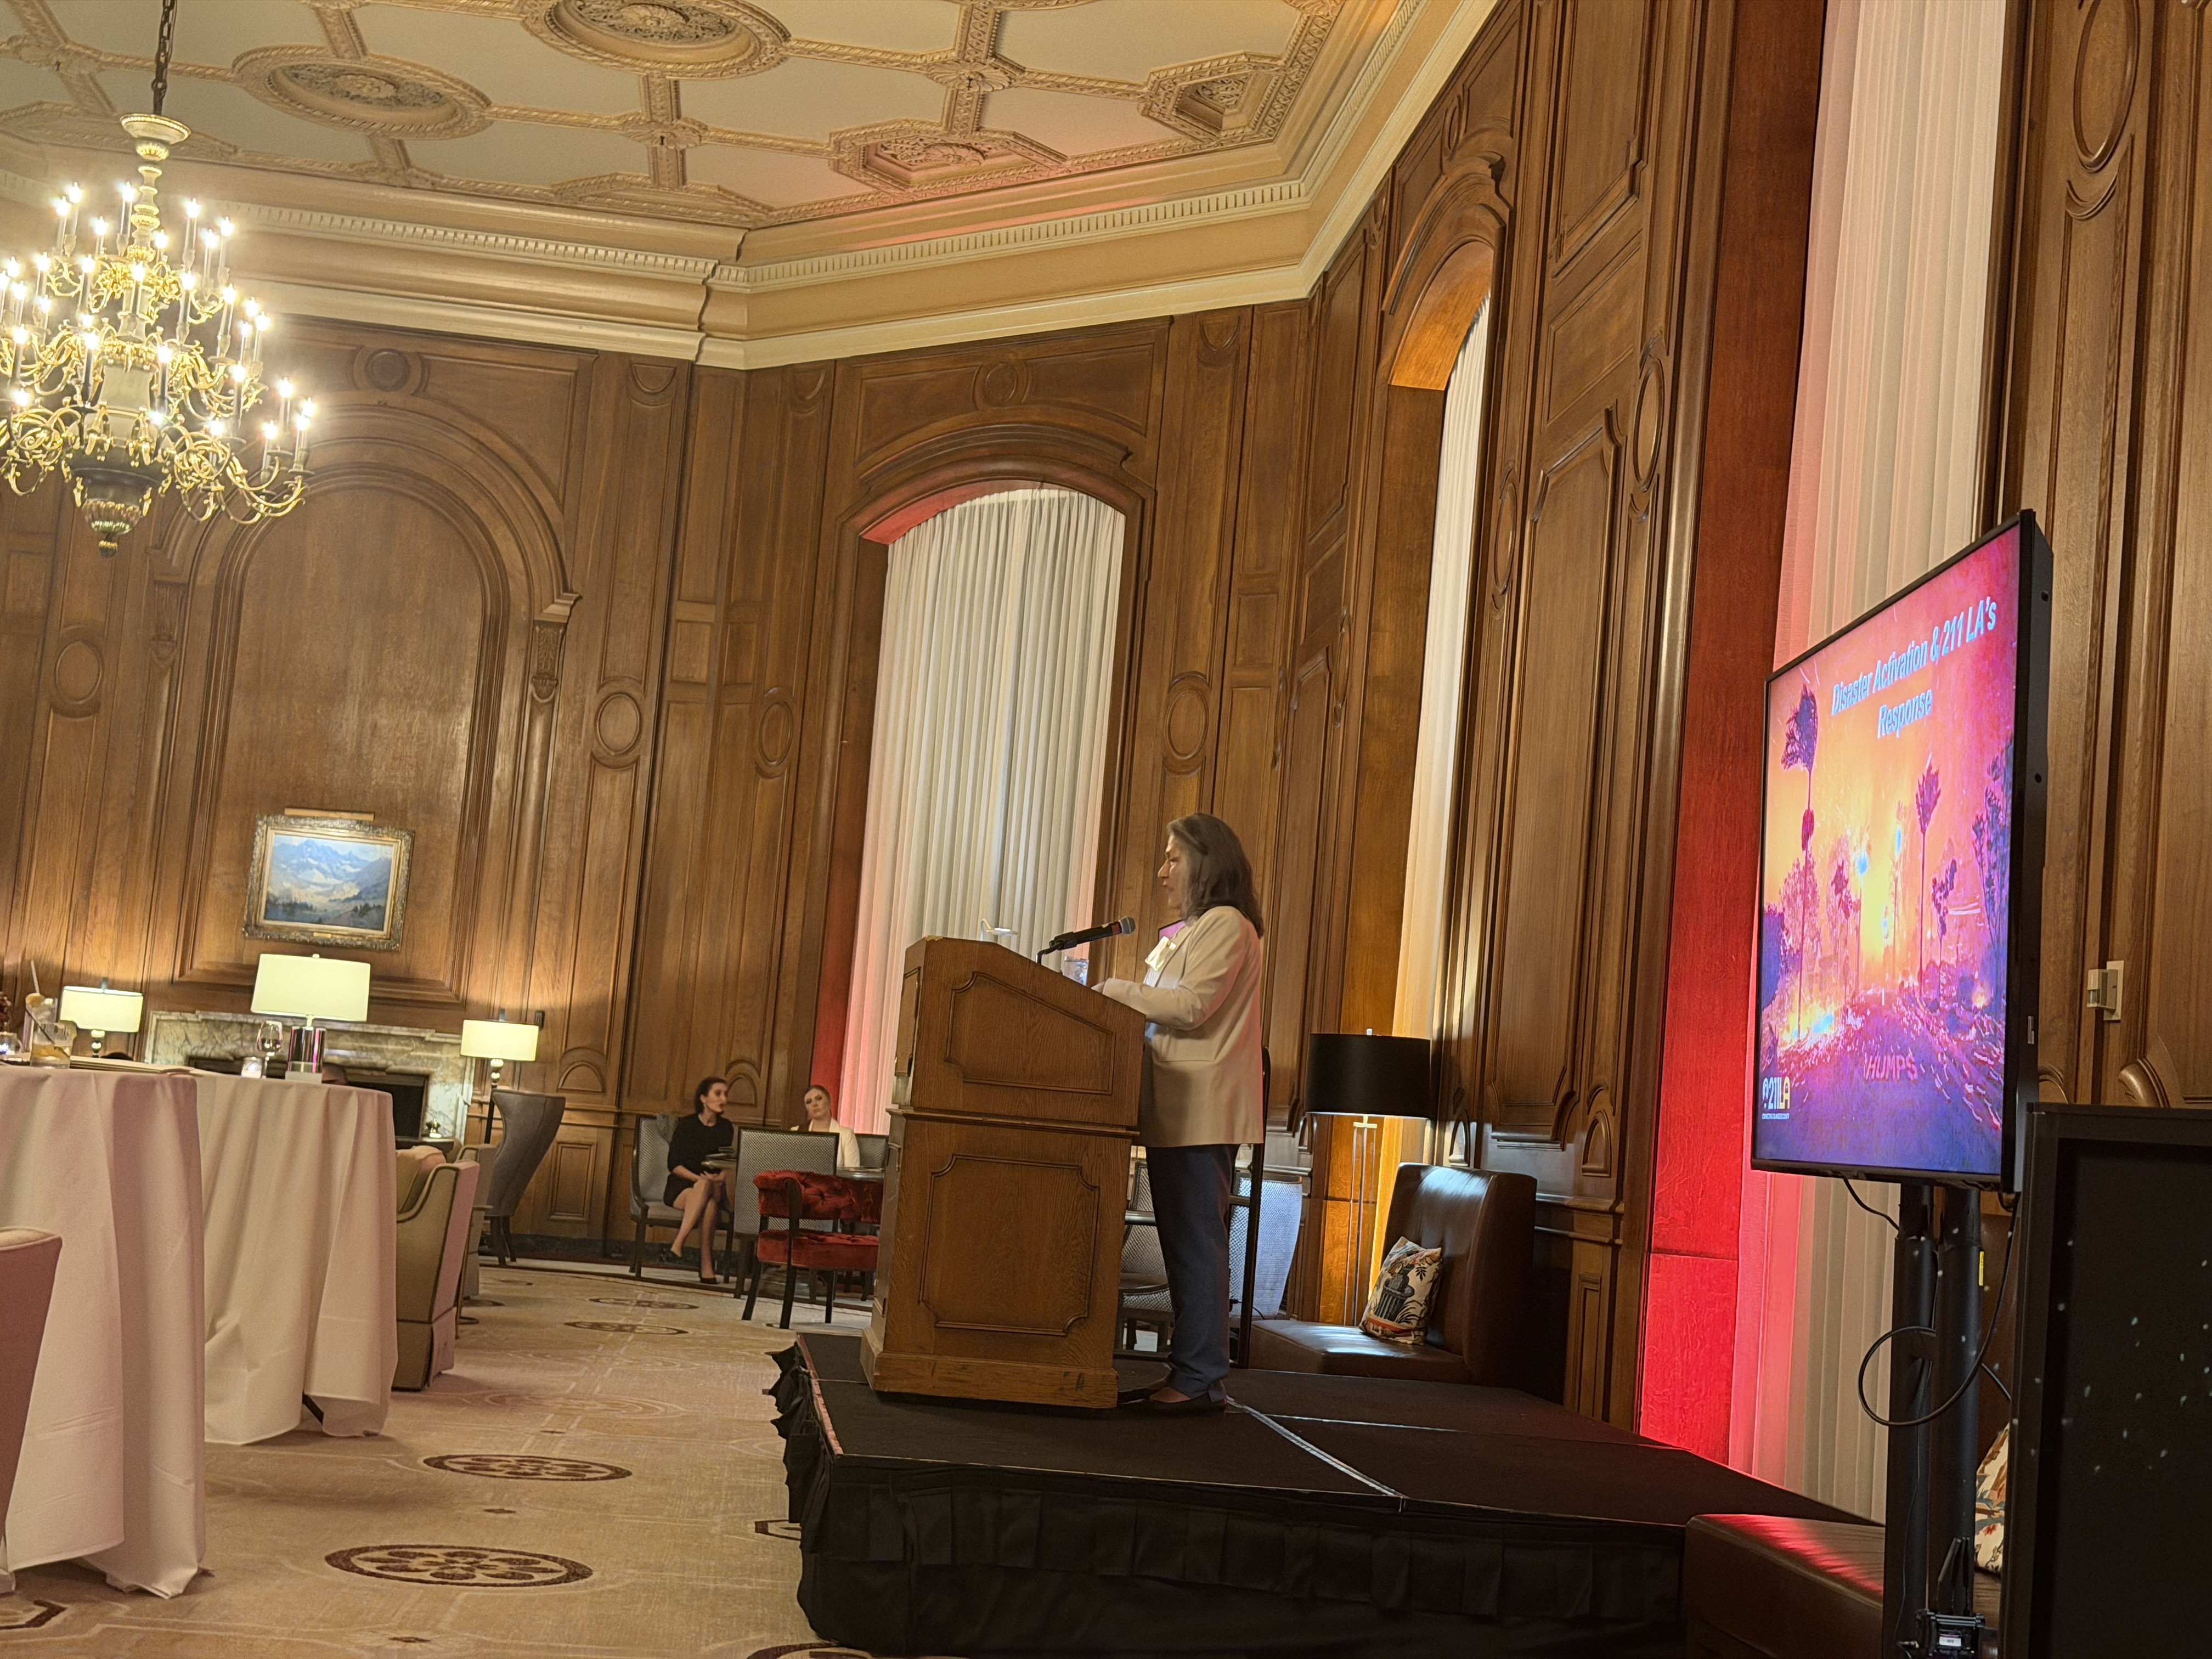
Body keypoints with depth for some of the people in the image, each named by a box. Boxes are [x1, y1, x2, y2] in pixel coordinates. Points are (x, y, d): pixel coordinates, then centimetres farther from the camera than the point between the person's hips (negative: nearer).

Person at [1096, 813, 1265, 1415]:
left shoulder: (1225, 924, -7)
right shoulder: (1193, 931, 24)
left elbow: (1190, 1007, -16)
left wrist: (1115, 990, -8)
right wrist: (1122, 998, 11)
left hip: (1203, 1110, -10)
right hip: (1178, 1108, 10)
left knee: (1197, 1240, -9)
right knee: (1184, 1240, 10)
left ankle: (1200, 1379, -8)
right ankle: (1190, 1372, 13)